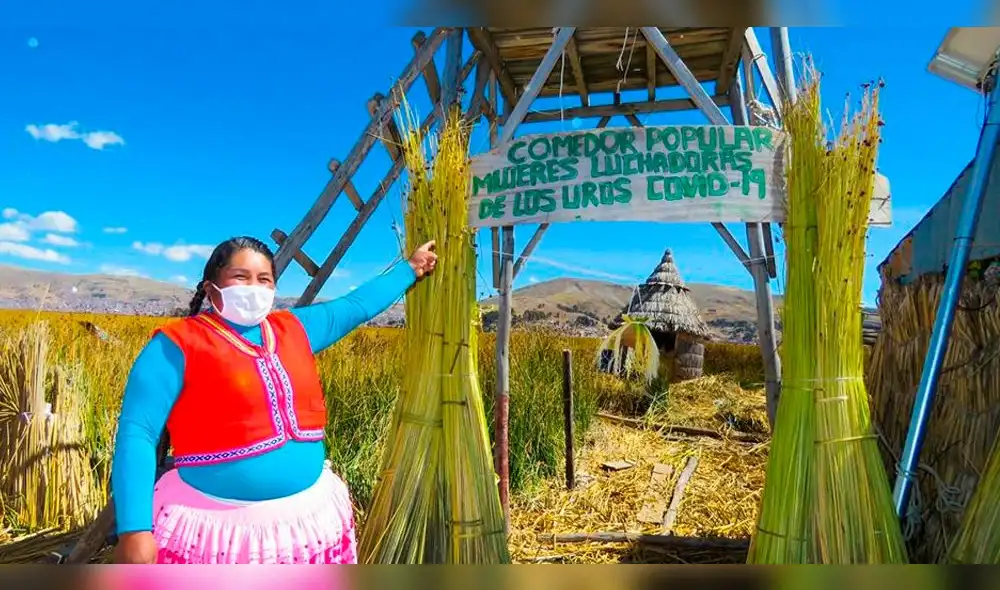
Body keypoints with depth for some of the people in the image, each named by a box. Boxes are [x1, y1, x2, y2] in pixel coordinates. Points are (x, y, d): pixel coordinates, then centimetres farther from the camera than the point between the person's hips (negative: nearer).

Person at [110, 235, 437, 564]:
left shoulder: (294, 329, 8)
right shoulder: (176, 345, -6)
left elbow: (356, 306, 22)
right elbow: (136, 433, -11)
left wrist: (409, 269, 31)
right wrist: (134, 529, -20)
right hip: (218, 527, -5)